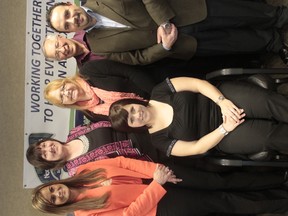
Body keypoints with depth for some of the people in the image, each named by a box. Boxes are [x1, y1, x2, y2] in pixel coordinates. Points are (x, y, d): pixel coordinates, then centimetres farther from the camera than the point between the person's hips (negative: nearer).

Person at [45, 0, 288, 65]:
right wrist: (165, 46, -20)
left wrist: (163, 19, -23)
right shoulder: (99, 45, -7)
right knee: (235, 42, -1)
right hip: (182, 40, -1)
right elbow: (139, 57, -4)